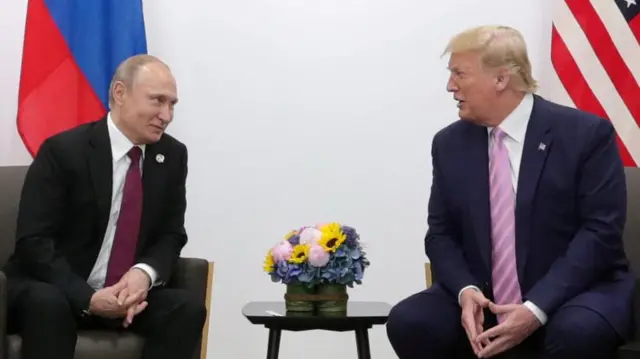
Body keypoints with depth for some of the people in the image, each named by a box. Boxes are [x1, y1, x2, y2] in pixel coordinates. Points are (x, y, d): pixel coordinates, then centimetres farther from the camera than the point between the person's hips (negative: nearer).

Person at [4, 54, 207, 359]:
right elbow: (33, 243, -17)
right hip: (53, 291, -4)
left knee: (187, 309, -21)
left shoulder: (172, 155, 1)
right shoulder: (63, 150, -14)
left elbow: (171, 235, 4)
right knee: (48, 304, -37)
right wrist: (88, 297, -31)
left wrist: (145, 273, -19)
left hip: (128, 292, 5)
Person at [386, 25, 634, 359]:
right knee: (408, 321, -21)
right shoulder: (450, 143, 6)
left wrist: (536, 308, -23)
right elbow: (441, 233, 7)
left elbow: (600, 230, -13)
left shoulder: (586, 133, -8)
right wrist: (465, 291, -16)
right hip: (482, 300, 4)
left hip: (574, 294, -3)